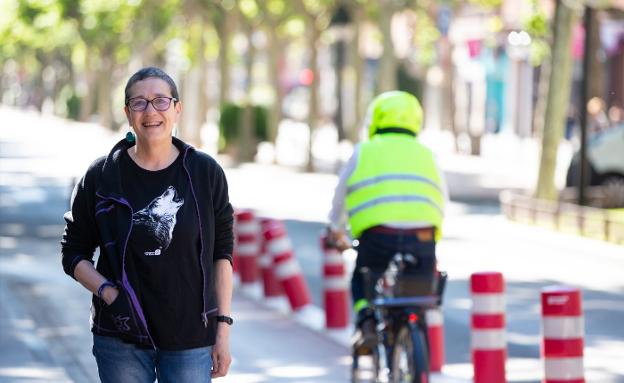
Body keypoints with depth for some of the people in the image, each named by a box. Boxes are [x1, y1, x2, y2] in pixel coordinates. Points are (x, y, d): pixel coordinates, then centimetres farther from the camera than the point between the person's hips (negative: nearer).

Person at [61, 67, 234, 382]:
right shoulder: (102, 176, 0)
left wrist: (223, 330, 1)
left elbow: (221, 254, 5)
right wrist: (109, 293, -13)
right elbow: (74, 255, 5)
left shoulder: (205, 173, 1)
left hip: (190, 340, 0)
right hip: (122, 340, 0)